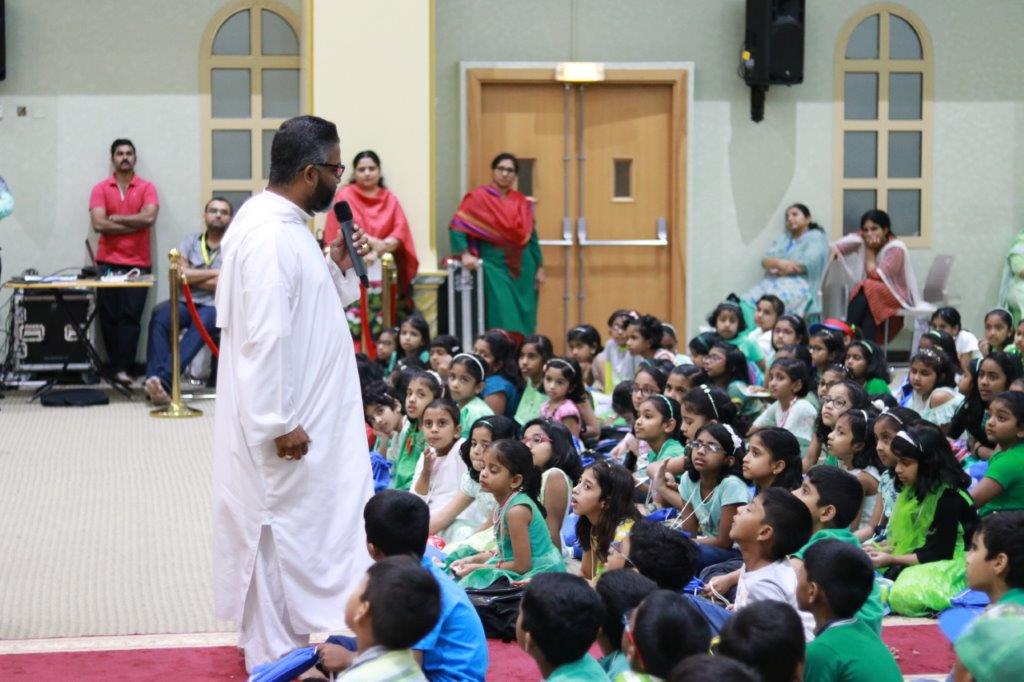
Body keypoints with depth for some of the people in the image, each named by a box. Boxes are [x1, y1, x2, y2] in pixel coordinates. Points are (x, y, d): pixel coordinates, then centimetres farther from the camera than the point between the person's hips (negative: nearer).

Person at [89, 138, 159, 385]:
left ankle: (122, 367, -7)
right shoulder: (100, 189, 4)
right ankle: (117, 366, 8)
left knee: (131, 317, -6)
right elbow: (99, 224, -8)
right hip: (107, 263, 1)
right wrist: (134, 224, -9)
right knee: (109, 316, 1)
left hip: (138, 263, -1)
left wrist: (116, 218, -7)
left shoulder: (147, 187, 4)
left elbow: (149, 217, -12)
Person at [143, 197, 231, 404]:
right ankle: (154, 380, -41)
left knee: (200, 324, -37)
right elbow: (178, 274, 1)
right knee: (159, 316, -30)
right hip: (187, 302, 3)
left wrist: (193, 277, 1)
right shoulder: (191, 241, 17)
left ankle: (164, 380, -50)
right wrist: (213, 273, -2)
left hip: (216, 305, -3)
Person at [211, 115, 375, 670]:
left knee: (295, 531, 18)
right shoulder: (268, 236, -22)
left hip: (304, 412, 10)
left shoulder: (286, 226, 10)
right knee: (281, 530, -1)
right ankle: (273, 657, 8)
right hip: (284, 420, -10)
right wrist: (281, 423, -24)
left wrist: (338, 268, 3)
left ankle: (278, 642, 29)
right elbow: (262, 338, -25)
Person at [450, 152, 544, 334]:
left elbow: (531, 236, 13)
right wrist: (465, 254, -21)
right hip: (494, 265, -5)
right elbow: (456, 226, -9)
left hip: (521, 267, 5)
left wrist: (539, 268, 10)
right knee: (501, 320, -10)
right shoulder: (478, 197, -4)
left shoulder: (522, 202, 10)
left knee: (523, 320, 5)